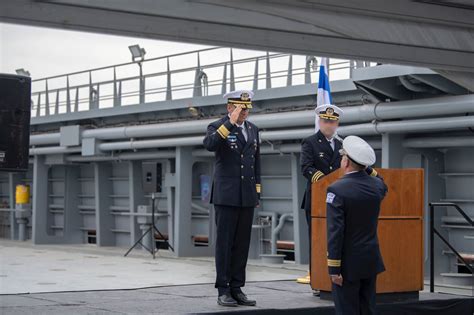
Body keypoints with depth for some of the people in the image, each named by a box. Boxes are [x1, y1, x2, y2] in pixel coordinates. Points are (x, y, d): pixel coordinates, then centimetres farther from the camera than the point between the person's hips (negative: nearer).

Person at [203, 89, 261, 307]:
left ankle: (237, 289, 13)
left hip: (247, 197, 6)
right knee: (224, 243, -2)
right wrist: (230, 122, -25)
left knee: (242, 244, 7)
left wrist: (257, 192, 15)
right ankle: (223, 291, 3)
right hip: (226, 195, -5)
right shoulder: (218, 127, -4)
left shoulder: (253, 129, 13)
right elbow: (209, 144, -28)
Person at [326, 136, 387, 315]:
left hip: (348, 264, -6)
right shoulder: (377, 185, 0)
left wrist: (334, 267, -15)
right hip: (371, 260, 6)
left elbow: (335, 232, -20)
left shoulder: (337, 190, -18)